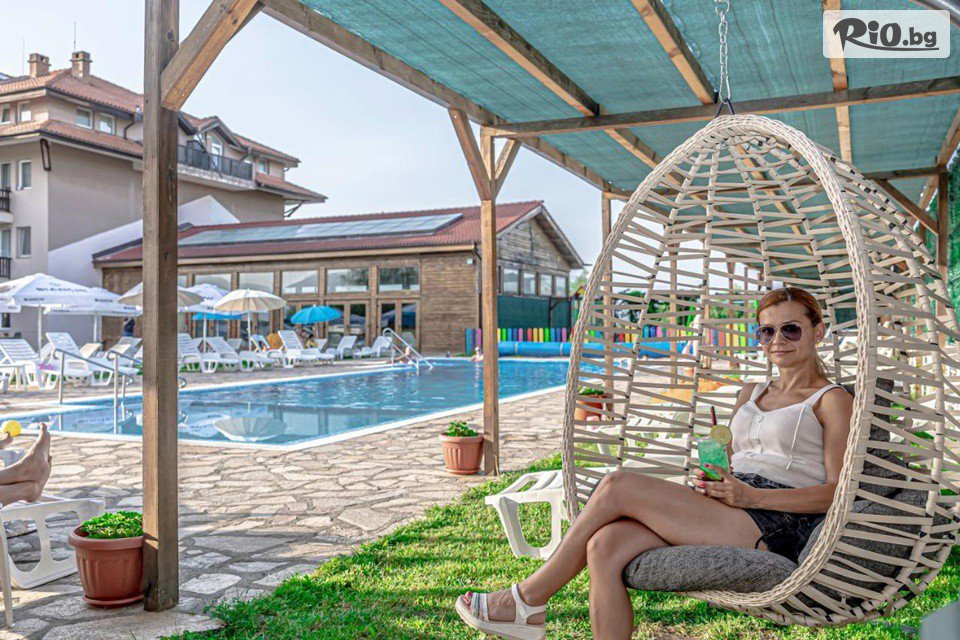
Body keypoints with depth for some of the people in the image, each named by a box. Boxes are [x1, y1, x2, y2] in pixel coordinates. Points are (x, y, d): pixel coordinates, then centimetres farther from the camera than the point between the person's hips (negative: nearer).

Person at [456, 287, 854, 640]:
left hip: (776, 525, -6)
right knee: (605, 546, -23)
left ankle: (528, 601, -8)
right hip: (723, 516, 6)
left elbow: (838, 491, -4)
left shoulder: (831, 400, 7)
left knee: (619, 485, -21)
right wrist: (709, 483, 1)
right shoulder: (751, 394, 27)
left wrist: (752, 496, -16)